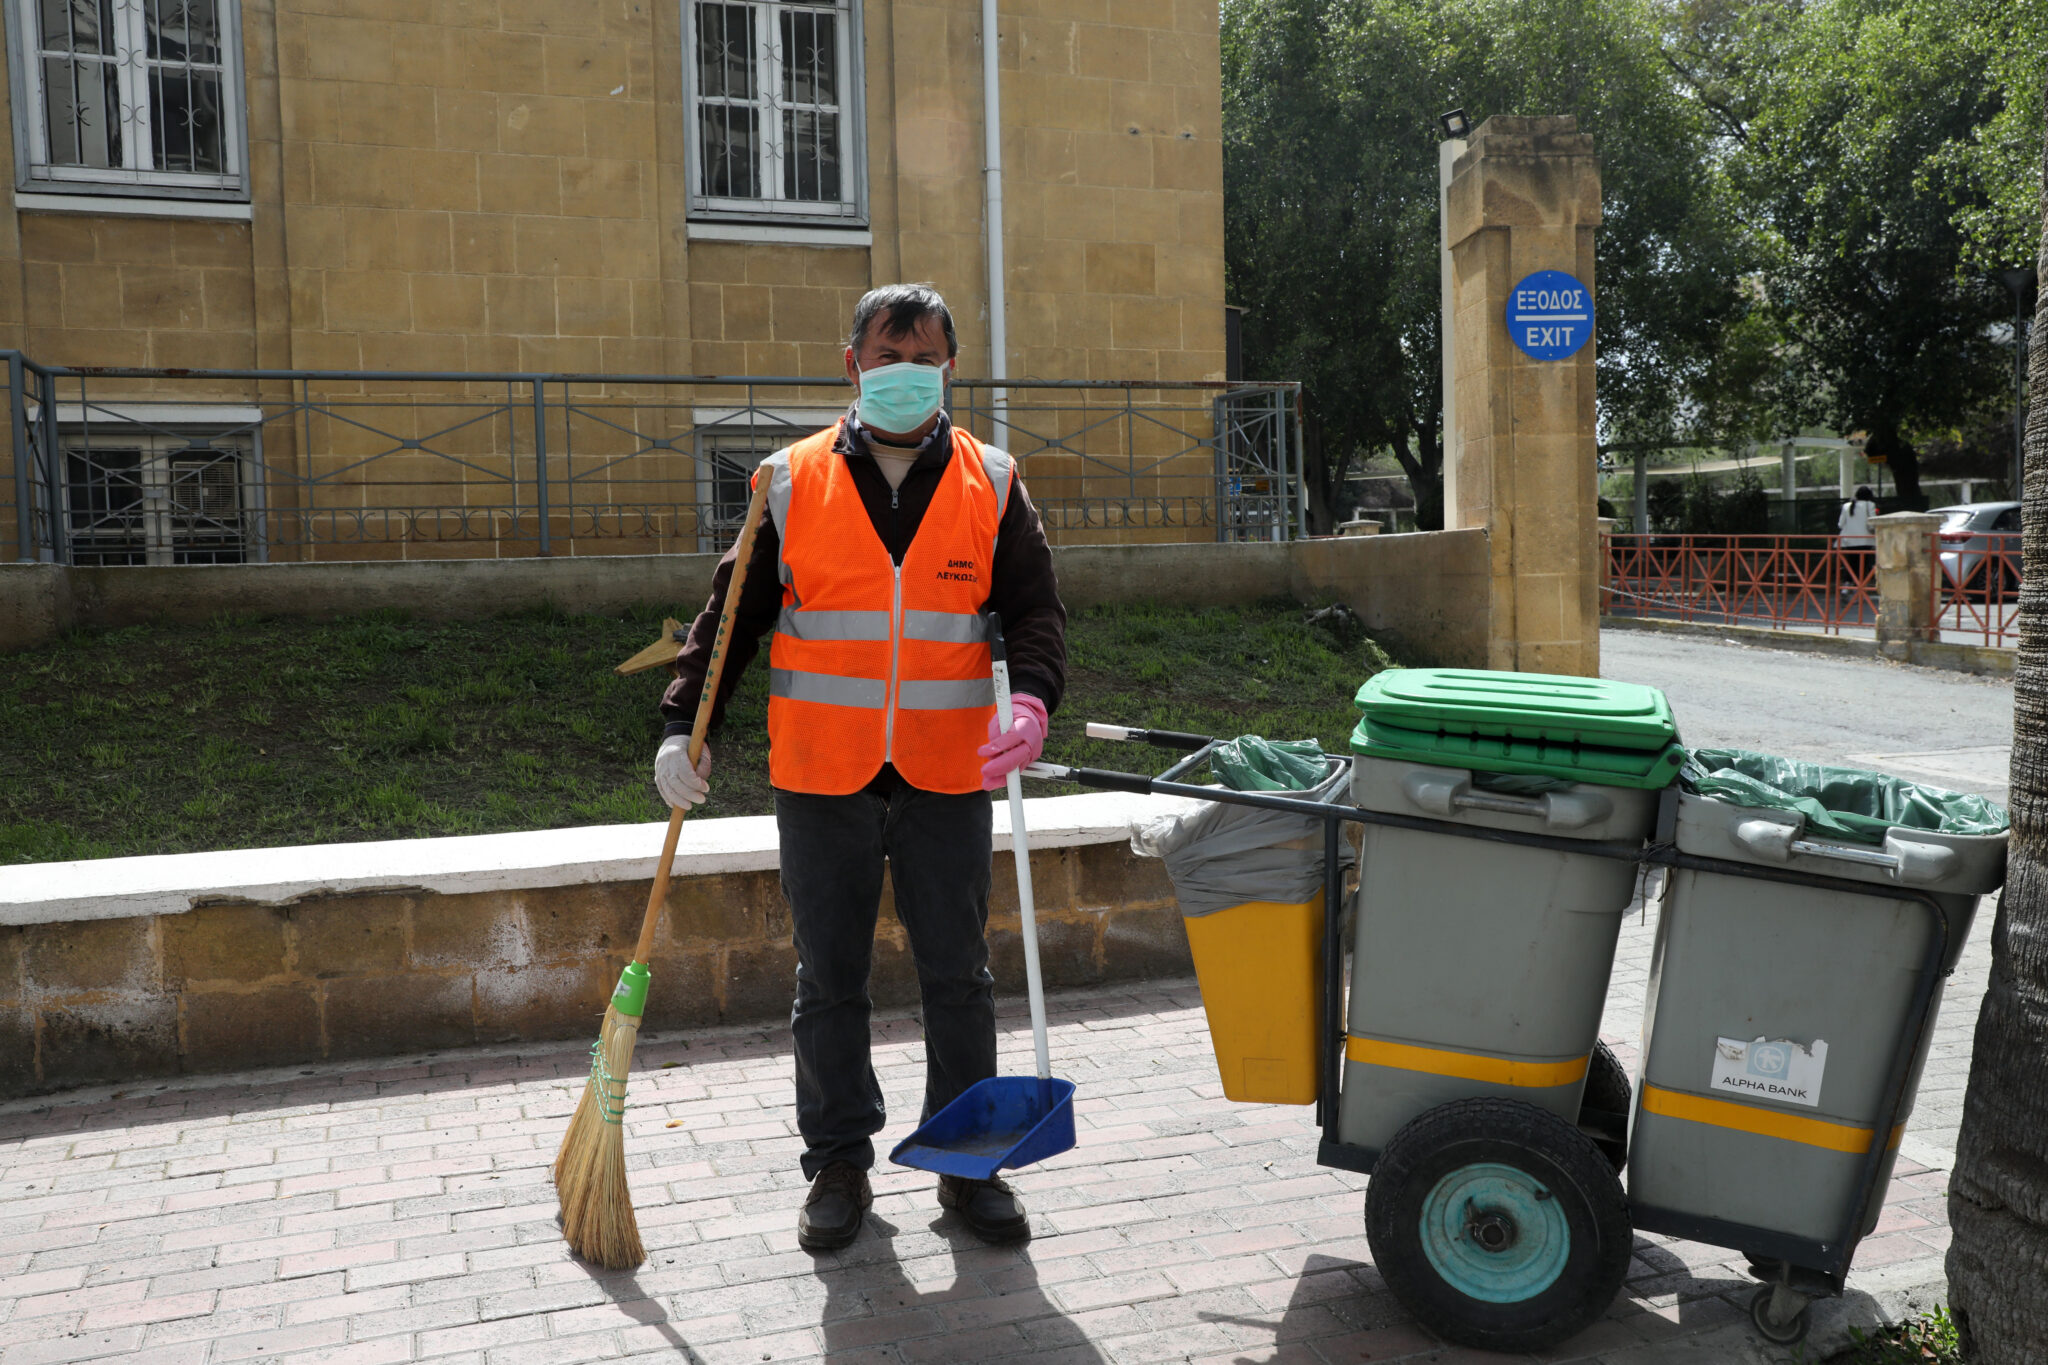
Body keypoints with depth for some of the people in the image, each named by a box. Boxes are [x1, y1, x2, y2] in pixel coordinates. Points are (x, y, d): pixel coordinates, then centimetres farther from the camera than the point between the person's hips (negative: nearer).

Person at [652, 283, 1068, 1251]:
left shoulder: (991, 484, 4)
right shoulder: (792, 483, 2)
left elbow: (1034, 606, 1)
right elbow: (733, 611, 5)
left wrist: (1031, 698, -19)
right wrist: (683, 726, -3)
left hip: (947, 780, 0)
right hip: (821, 781, 0)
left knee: (957, 979, 9)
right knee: (829, 982, 10)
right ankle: (839, 1164, 26)